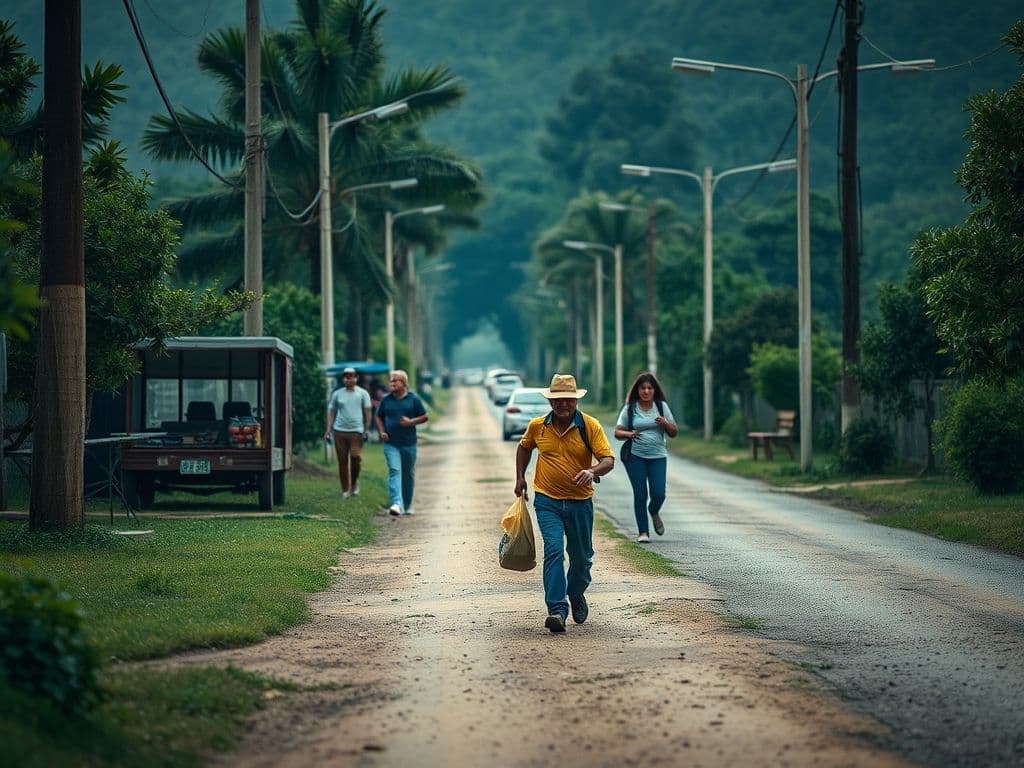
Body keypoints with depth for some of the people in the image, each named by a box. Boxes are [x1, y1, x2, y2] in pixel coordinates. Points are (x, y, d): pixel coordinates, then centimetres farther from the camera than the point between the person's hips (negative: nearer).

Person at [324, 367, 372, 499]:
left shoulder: (362, 393, 7)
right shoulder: (337, 394, 11)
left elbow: (367, 411, 7)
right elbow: (331, 411, 13)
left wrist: (367, 429, -1)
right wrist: (328, 429, 4)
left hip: (356, 431, -2)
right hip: (339, 431, 2)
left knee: (355, 458, -16)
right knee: (342, 461, 2)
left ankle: (354, 482, 8)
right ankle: (345, 489, 10)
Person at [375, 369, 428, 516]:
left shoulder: (413, 399, 1)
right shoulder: (386, 400, 6)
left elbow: (424, 417, 3)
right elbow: (378, 417, 17)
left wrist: (411, 422, -14)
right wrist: (381, 431, 1)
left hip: (409, 443, 0)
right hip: (391, 444, 0)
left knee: (408, 475, 11)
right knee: (394, 471, -16)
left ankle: (407, 505, 26)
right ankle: (396, 503, -27)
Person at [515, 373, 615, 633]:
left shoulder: (590, 426, -8)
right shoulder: (537, 426, -1)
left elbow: (608, 460, -14)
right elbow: (524, 447, 21)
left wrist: (593, 472, -35)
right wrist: (520, 477, 14)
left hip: (580, 502, 1)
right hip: (547, 501, -1)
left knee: (581, 556, 14)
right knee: (554, 551, -18)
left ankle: (576, 596, 44)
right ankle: (557, 610, -23)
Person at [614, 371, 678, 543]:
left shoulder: (662, 406, 7)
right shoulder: (629, 409, 2)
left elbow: (674, 432, 9)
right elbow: (617, 432, 3)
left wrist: (665, 424, -12)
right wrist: (629, 434, -18)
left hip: (657, 456, 1)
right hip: (635, 457, -1)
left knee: (658, 494, -7)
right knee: (640, 495, -4)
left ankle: (654, 512, 28)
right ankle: (643, 532, 6)